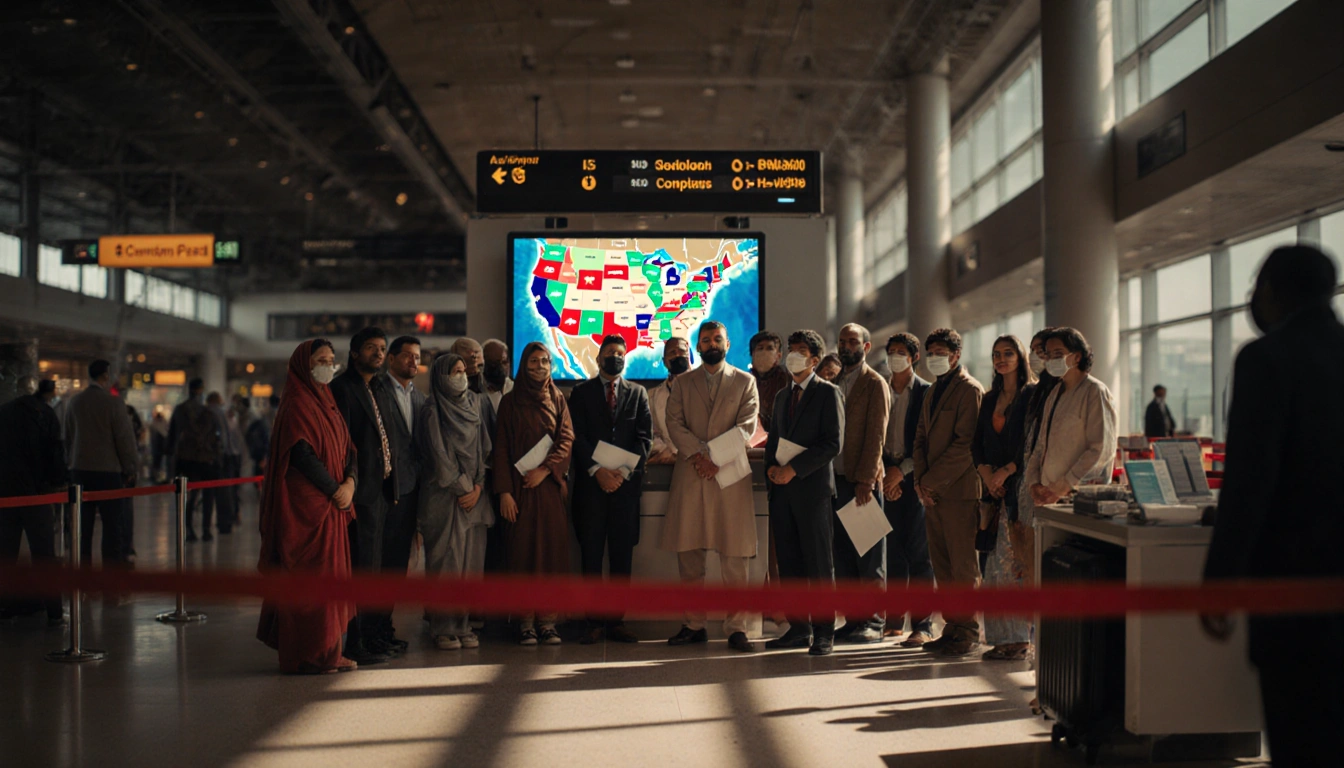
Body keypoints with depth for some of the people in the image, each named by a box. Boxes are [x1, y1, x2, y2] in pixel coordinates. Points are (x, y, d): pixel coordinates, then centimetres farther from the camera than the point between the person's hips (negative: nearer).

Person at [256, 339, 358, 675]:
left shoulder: (327, 402, 17)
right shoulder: (296, 404, -10)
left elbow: (347, 448, 13)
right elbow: (302, 454, -19)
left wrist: (350, 481, -6)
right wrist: (334, 490, -15)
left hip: (332, 504, 9)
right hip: (305, 504, -9)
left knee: (330, 577, 10)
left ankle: (327, 651, 16)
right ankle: (308, 656, 1)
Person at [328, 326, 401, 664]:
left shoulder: (382, 390, 18)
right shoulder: (342, 388, -9)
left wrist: (392, 488, 14)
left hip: (381, 489, 9)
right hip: (360, 492, -9)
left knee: (374, 566, 13)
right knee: (362, 566, -7)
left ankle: (373, 635, 21)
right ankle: (356, 643, -2)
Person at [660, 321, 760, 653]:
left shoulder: (745, 382, 10)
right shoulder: (683, 383, 15)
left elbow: (746, 428, -2)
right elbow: (674, 424, 3)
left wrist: (716, 459, -13)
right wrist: (696, 454, -13)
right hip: (689, 475, 2)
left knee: (734, 557, -3)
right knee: (688, 554, 2)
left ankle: (736, 628, 0)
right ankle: (694, 624, 9)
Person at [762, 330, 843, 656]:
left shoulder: (828, 393, -2)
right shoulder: (782, 396, 20)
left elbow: (832, 444, -10)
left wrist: (794, 468, -15)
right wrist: (772, 467, 2)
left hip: (812, 487, -7)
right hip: (782, 488, 7)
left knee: (818, 564, -4)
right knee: (788, 562, 7)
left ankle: (823, 633, 0)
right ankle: (798, 629, 13)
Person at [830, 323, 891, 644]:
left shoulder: (875, 384, -4)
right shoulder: (835, 383, 17)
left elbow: (876, 436, -11)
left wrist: (865, 481, -16)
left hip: (863, 481, -7)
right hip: (836, 478, 7)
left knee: (869, 557, -2)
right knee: (843, 554, 8)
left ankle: (874, 622, 3)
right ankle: (853, 619, 13)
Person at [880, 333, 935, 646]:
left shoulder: (926, 392, -2)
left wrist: (902, 471, -11)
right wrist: (883, 473, -2)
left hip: (914, 477, -4)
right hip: (887, 478, 4)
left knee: (918, 552, -6)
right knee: (893, 549, 8)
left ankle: (922, 625, -4)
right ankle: (894, 619, 15)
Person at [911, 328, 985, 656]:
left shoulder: (970, 390, -8)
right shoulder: (933, 391, 20)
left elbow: (965, 444, -15)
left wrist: (931, 480, -14)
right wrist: (921, 480, 2)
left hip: (959, 489, -8)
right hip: (932, 491, 8)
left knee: (963, 564, -4)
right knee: (942, 564, 10)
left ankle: (968, 631, 3)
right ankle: (953, 626, 17)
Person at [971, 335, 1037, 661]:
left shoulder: (1033, 394, -2)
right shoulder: (990, 399, 19)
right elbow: (977, 441, 14)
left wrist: (1006, 471, -14)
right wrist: (985, 470, -3)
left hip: (1020, 484, -6)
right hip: (994, 484, 6)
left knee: (1014, 560, -9)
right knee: (997, 563, 3)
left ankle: (1020, 638, -5)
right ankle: (1000, 637, 7)